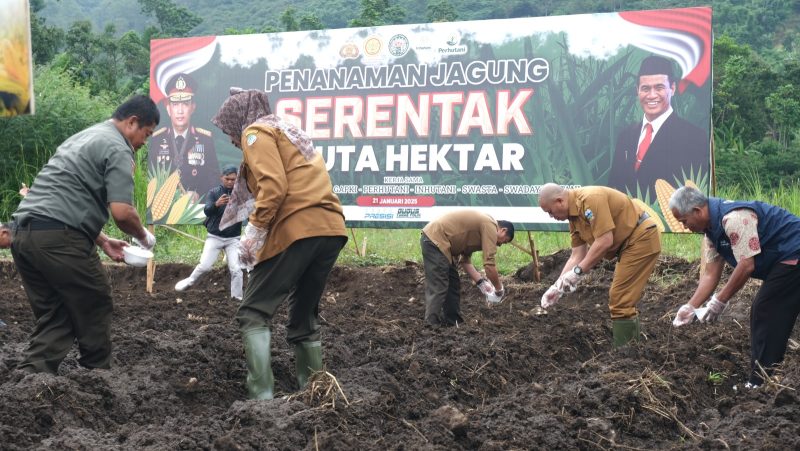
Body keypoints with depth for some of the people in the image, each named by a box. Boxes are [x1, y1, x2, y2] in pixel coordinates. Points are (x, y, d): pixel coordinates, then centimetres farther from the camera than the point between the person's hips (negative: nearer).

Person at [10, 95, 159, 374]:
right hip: (59, 238, -9)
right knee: (94, 311, 8)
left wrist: (104, 242, 28)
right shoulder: (117, 148, -4)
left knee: (53, 322, 10)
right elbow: (121, 212, -15)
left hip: (23, 233, 9)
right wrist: (143, 236, 6)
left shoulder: (84, 137, 27)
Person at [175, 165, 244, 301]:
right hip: (215, 237, 0)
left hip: (233, 238, 0)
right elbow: (207, 211, -18)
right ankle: (190, 281, 23)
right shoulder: (213, 193, -3)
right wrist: (216, 204, -40)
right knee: (204, 265, -3)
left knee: (236, 269, -6)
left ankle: (237, 296, 6)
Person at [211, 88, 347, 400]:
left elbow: (274, 186, -12)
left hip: (297, 229, -8)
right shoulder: (287, 130, 32)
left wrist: (254, 232, -11)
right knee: (305, 318, 18)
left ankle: (262, 396, -11)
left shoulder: (256, 131, 5)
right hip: (331, 228, 8)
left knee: (254, 314, -1)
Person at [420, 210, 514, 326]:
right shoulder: (490, 226, -9)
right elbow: (489, 264, -15)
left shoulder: (482, 224, 20)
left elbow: (465, 260, 18)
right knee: (437, 287, -12)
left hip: (436, 240, 11)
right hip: (434, 240, -11)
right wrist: (499, 290, -2)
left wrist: (481, 283, 11)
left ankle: (452, 323, 22)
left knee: (453, 285, 16)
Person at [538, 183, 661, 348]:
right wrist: (557, 286, 1)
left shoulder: (590, 199, -23)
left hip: (642, 237, -10)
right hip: (630, 243, 10)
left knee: (621, 300, -10)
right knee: (624, 299, 17)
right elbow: (577, 255, 7)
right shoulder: (574, 215, 7)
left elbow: (605, 241, -27)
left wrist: (578, 271, -22)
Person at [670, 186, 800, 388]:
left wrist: (720, 301, -18)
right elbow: (711, 274, 8)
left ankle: (759, 385, -3)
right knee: (761, 314, 12)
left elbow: (746, 266, -27)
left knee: (766, 316, -9)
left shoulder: (733, 218, -26)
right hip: (782, 262, 10)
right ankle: (760, 382, 19)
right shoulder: (712, 232, 7)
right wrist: (690, 307, 0)